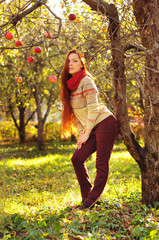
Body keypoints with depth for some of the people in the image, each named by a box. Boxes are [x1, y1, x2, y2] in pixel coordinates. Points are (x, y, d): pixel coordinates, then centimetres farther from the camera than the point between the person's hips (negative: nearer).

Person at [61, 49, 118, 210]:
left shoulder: (86, 81, -11)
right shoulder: (70, 85, 12)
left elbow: (93, 109, -15)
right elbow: (75, 113, 17)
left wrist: (86, 134, -10)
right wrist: (81, 133, 7)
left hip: (105, 124, -8)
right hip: (92, 129, 8)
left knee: (101, 164, -6)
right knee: (77, 158, 0)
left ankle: (92, 199, 1)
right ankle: (86, 195, 12)